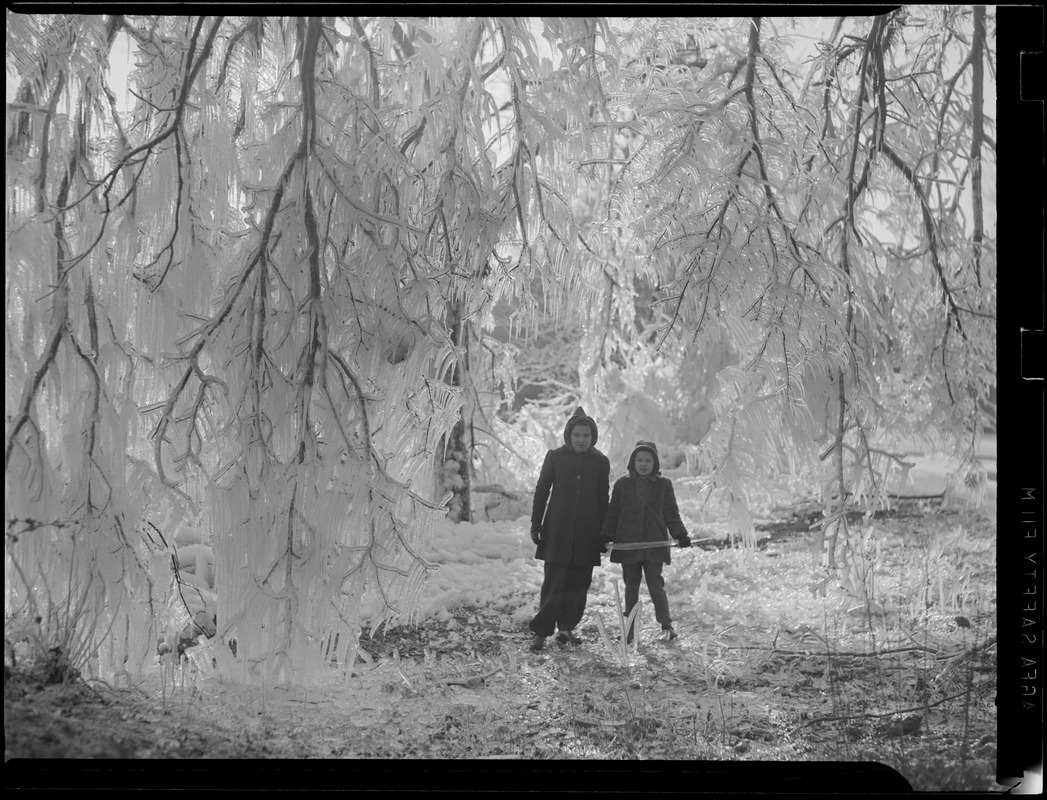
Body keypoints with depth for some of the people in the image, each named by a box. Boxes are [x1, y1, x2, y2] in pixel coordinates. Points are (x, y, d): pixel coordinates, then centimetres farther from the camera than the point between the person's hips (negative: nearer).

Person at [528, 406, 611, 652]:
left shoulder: (600, 462, 6)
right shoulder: (555, 457, 2)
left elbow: (603, 499, 11)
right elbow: (541, 491, 5)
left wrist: (604, 533, 10)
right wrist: (536, 524, 1)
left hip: (587, 533, 2)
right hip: (557, 529, -2)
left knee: (579, 583, 3)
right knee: (553, 582, -7)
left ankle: (566, 627, 16)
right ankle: (541, 632, -5)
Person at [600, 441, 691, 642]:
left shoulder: (663, 485, 4)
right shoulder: (622, 484, 5)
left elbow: (672, 514, 7)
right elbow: (613, 513, 7)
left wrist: (681, 535, -3)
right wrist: (606, 536, 1)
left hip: (654, 544, -2)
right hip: (628, 544, 2)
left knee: (655, 584, -4)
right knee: (631, 586, 8)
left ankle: (666, 625, 3)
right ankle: (629, 629, 14)